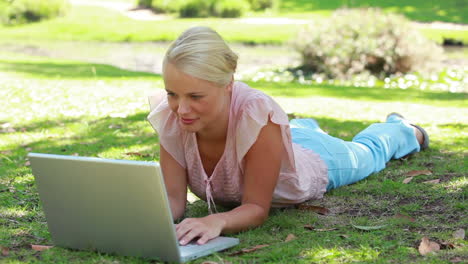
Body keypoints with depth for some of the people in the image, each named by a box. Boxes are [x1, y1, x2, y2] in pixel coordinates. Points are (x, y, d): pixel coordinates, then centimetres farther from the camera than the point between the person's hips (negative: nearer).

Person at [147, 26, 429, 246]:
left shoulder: (256, 114, -48)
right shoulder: (171, 117, -37)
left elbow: (257, 208, -42)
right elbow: (174, 198, -31)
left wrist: (216, 221, -63)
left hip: (317, 161, -3)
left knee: (369, 151, 32)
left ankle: (401, 129, 64)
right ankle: (305, 126, 75)